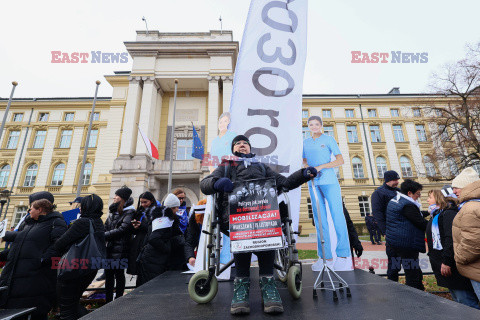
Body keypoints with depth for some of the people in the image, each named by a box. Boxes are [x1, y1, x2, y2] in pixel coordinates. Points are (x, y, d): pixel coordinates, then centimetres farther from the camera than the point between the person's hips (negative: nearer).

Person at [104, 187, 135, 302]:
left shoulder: (129, 213, -10)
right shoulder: (113, 212, 14)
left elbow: (121, 230, -19)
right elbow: (106, 228, 12)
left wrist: (103, 236, -17)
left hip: (120, 250, -7)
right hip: (110, 249, 7)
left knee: (119, 274, 4)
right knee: (108, 275, 13)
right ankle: (108, 301, 27)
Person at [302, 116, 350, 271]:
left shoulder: (329, 139, 5)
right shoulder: (305, 143, 16)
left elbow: (340, 160, -2)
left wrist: (320, 167, -13)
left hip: (329, 181, -3)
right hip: (313, 183, 4)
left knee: (337, 215, -4)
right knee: (319, 218, 4)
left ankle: (342, 254, 9)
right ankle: (325, 256, 11)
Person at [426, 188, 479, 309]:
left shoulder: (449, 214, -16)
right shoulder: (436, 216, 16)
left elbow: (452, 239, -25)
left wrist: (447, 261, -25)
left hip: (453, 269, -10)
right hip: (443, 267, 10)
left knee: (466, 302, -2)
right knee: (457, 300, 19)